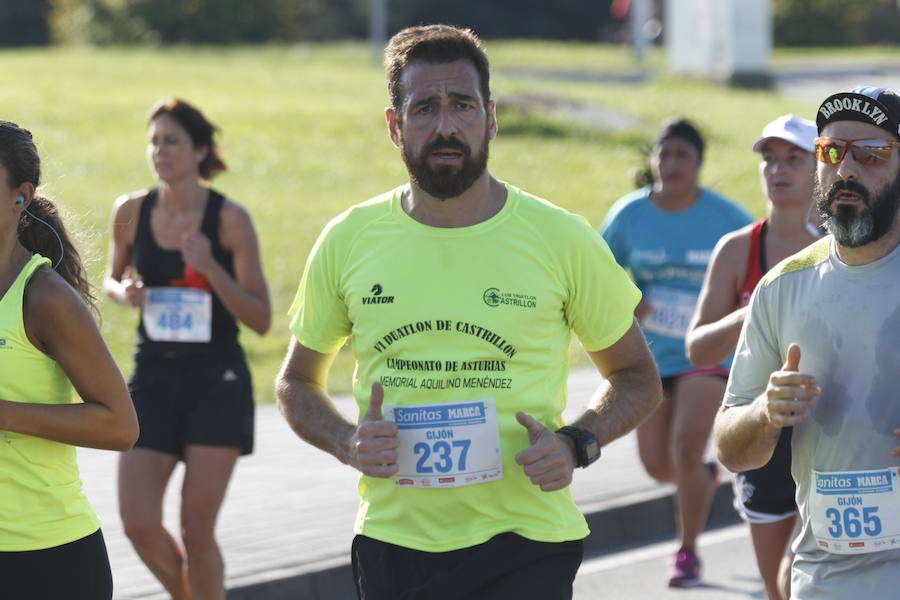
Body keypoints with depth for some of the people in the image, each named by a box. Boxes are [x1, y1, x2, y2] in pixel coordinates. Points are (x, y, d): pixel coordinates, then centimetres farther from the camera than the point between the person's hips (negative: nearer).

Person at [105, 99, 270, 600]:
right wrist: (123, 291, -5)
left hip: (218, 384, -3)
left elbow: (260, 320, -8)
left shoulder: (230, 219, -9)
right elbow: (113, 277, 19)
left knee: (197, 530, -4)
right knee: (138, 523, -5)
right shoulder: (131, 212, 0)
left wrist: (210, 267, -22)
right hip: (153, 379, 3)